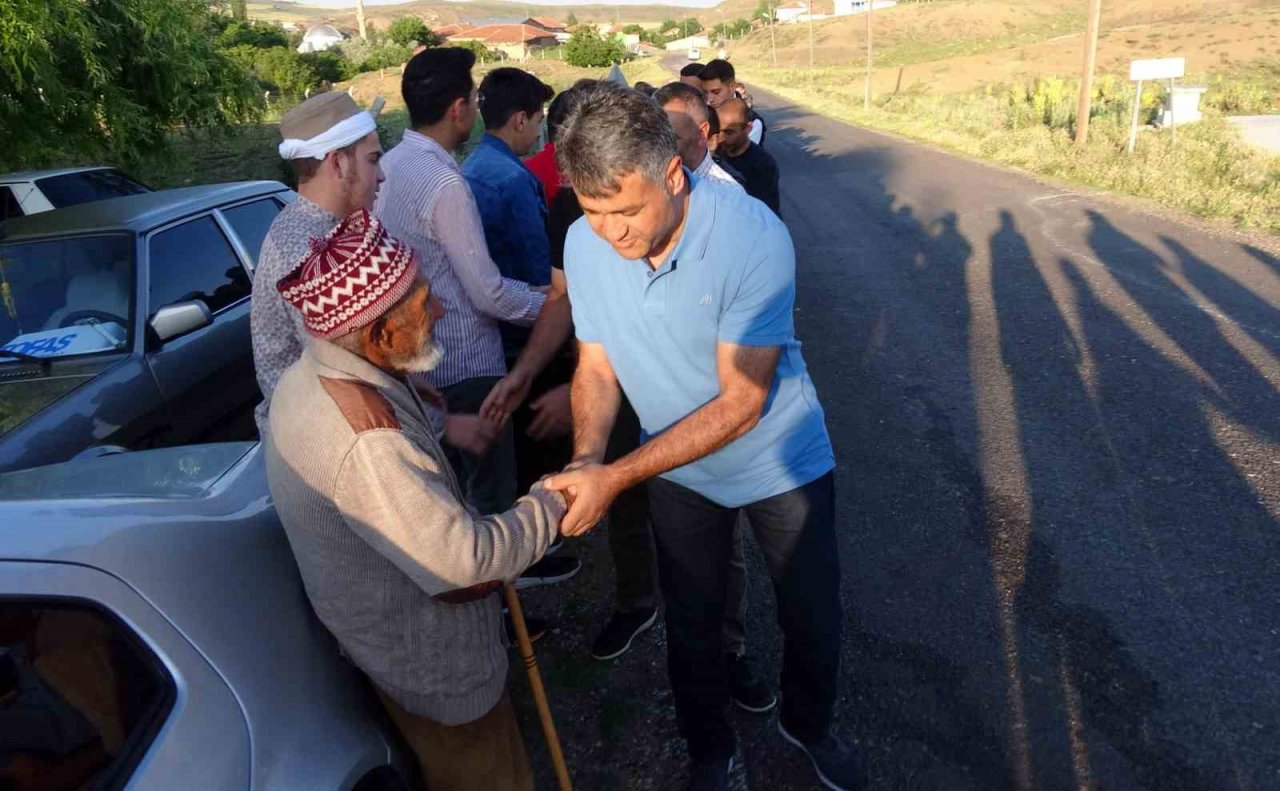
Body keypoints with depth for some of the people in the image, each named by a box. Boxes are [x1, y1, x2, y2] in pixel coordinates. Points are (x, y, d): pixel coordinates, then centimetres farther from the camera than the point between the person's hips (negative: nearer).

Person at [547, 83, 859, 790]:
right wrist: (584, 460, -27)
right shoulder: (585, 242, -18)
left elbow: (740, 402, -31)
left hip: (779, 463, -2)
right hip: (676, 469, 3)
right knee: (692, 624, 19)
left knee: (813, 617, 16)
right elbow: (596, 365, -8)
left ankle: (808, 723, 49)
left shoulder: (753, 238, -32)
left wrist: (615, 478, -35)